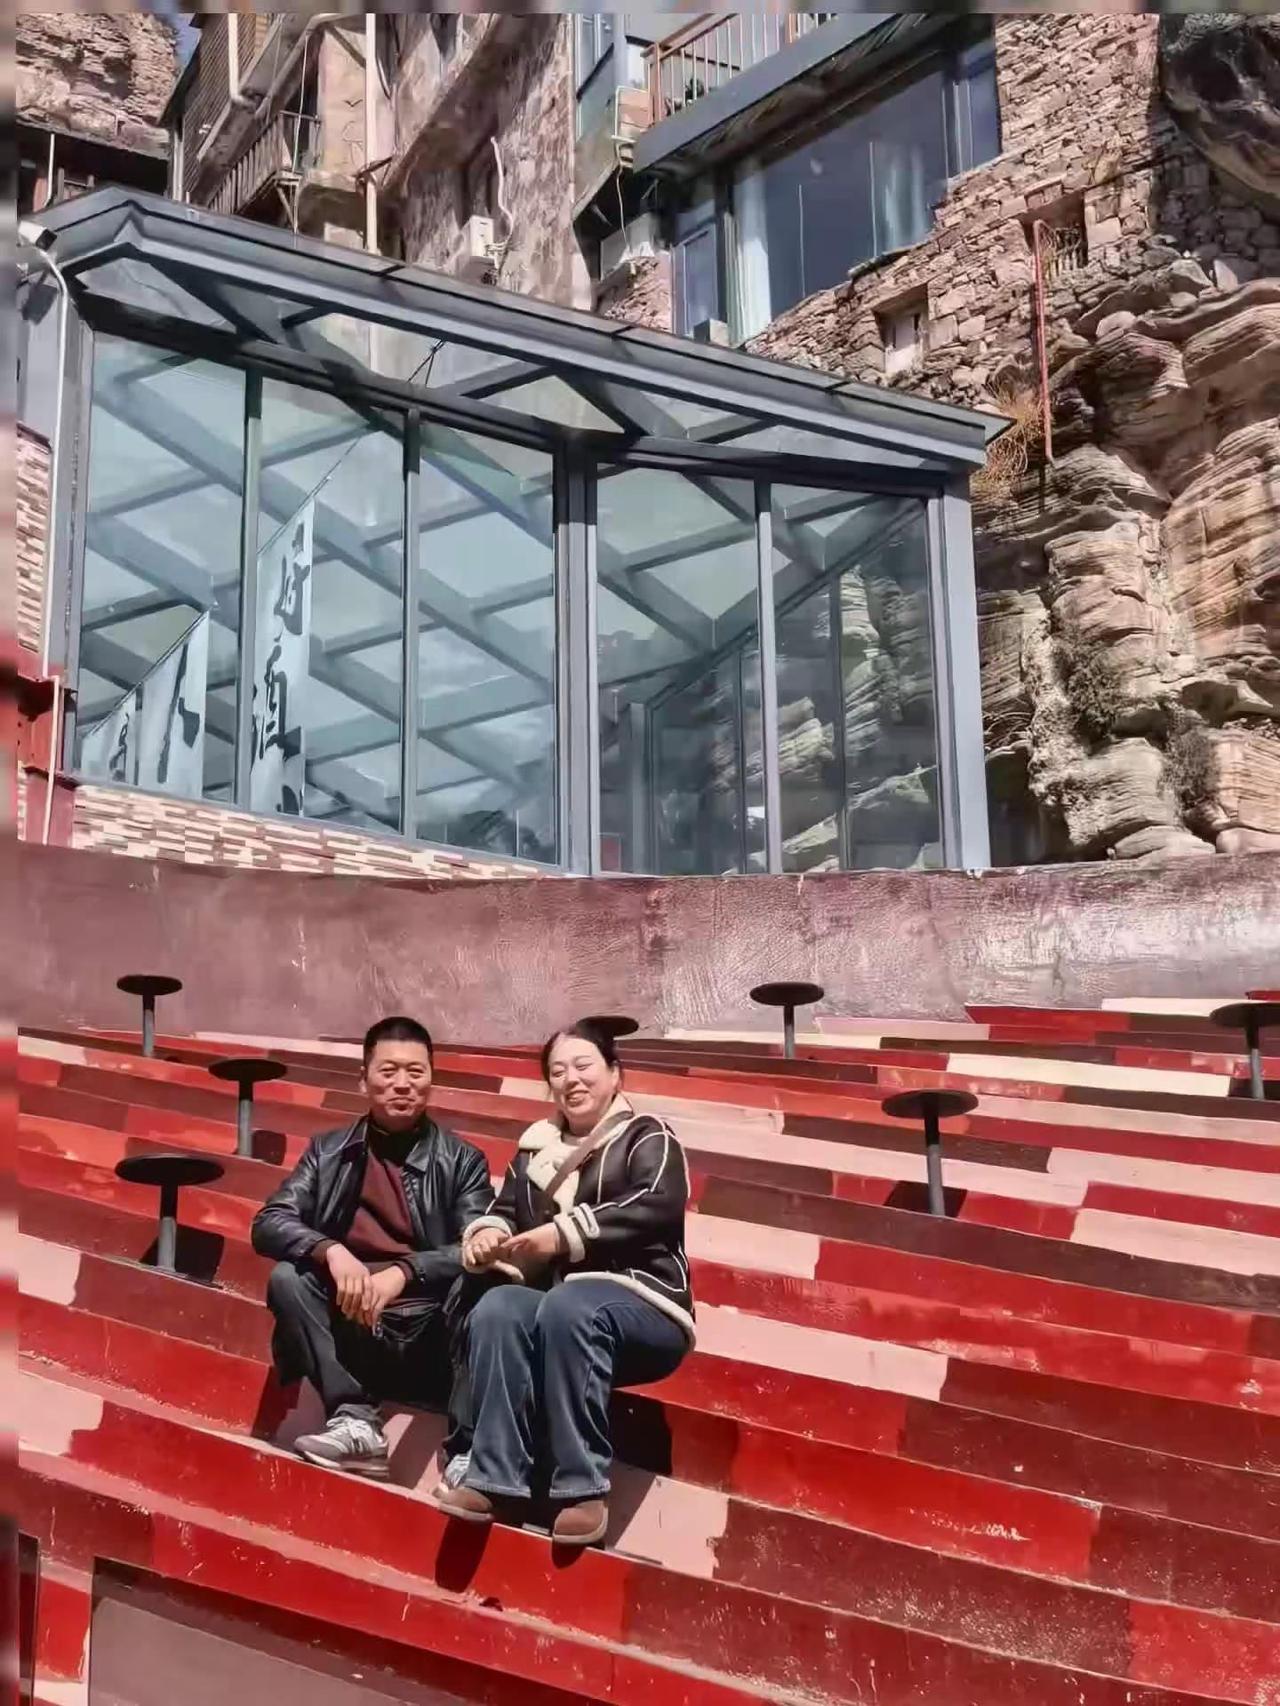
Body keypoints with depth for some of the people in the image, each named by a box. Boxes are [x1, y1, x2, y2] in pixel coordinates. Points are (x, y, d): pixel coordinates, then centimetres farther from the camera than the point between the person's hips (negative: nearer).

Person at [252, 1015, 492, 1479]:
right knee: (287, 1278, -23)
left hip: (426, 1341, -2)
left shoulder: (462, 1160, 6)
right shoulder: (328, 1151, 11)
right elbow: (269, 1223, -1)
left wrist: (403, 1273, -25)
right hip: (349, 1333, 2)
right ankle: (355, 1421, -29)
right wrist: (331, 1251, -21)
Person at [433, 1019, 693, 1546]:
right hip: (551, 1303, 4)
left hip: (639, 1304, -4)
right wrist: (487, 1233, -6)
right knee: (496, 1309, -29)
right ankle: (491, 1479, -33)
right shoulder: (537, 1146, 22)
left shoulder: (647, 1137, 6)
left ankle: (583, 1488, -34)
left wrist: (568, 1233, -21)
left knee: (567, 1306, -37)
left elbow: (660, 1207, -12)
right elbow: (505, 1211, 20)